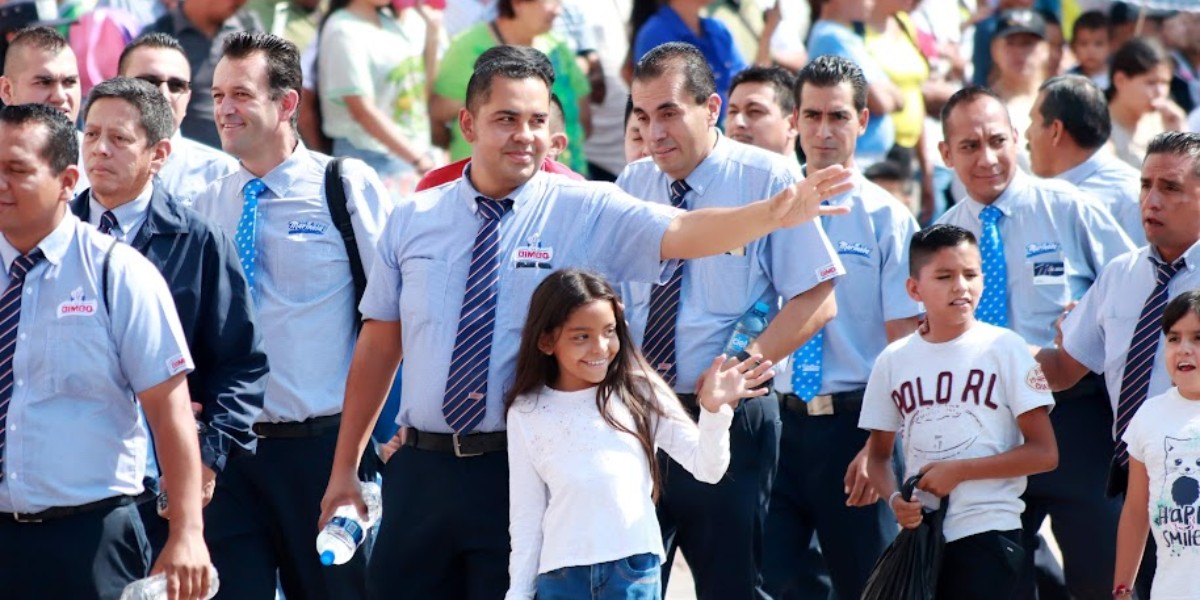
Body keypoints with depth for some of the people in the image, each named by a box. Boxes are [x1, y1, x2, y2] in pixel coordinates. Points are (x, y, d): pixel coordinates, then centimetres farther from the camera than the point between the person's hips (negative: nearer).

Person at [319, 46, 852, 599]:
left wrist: (773, 213, -38)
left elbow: (682, 232, -19)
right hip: (422, 470, 3)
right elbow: (378, 346, 11)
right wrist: (344, 469, 13)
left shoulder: (588, 212, -2)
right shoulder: (412, 221, 7)